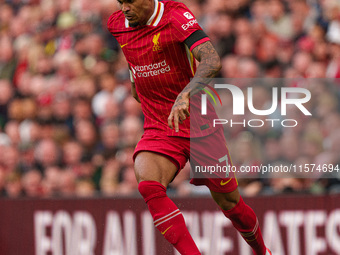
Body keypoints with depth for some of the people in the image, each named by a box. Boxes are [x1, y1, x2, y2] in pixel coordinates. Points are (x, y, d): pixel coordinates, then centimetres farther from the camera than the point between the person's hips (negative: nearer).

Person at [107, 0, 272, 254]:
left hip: (198, 123, -3)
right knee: (148, 186, -28)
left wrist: (184, 95, -47)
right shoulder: (117, 24, 1)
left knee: (229, 203, 8)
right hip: (157, 130, 4)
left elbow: (212, 61, -33)